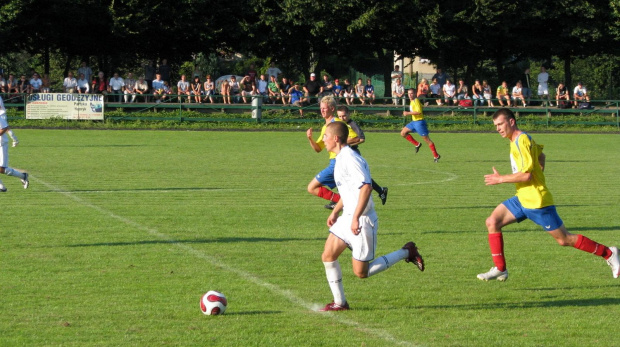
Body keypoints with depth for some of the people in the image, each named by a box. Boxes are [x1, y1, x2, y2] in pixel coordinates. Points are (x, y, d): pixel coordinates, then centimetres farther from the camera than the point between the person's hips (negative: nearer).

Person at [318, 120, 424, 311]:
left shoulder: (350, 159, -20)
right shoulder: (341, 159, 12)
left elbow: (366, 187, -30)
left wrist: (356, 217, -32)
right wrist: (335, 211, 26)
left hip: (361, 222, -10)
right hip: (347, 218, 10)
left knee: (361, 272, -2)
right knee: (328, 256, 4)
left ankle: (406, 253, 10)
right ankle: (339, 302, 12)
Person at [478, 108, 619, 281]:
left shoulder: (521, 141, -19)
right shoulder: (523, 139, 11)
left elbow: (526, 175, -25)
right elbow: (541, 155, 29)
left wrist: (500, 179, -17)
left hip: (536, 201, -10)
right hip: (522, 198, 10)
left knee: (564, 239, -1)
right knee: (492, 222, -2)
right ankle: (500, 270, 0)